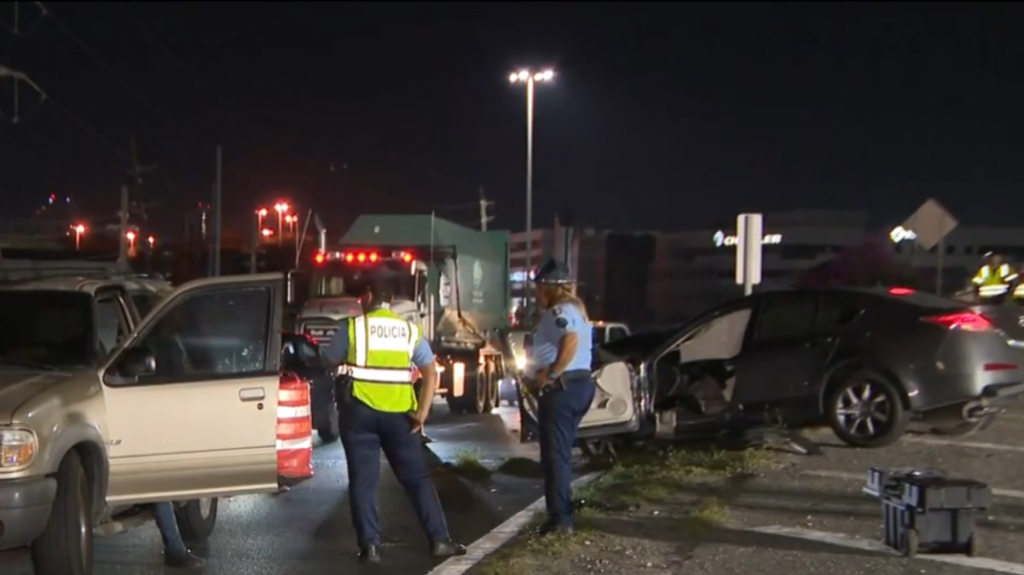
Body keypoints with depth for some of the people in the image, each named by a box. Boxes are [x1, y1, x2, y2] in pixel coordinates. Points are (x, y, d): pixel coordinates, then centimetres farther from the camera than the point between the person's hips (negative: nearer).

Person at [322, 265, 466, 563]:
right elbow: (431, 374, 0)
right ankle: (440, 539, 9)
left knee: (363, 480, 5)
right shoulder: (411, 331, 5)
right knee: (417, 476, 9)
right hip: (399, 413, 2)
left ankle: (370, 546, 3)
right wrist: (421, 412, -2)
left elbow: (330, 361, 9)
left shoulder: (353, 327, -3)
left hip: (359, 410, -2)